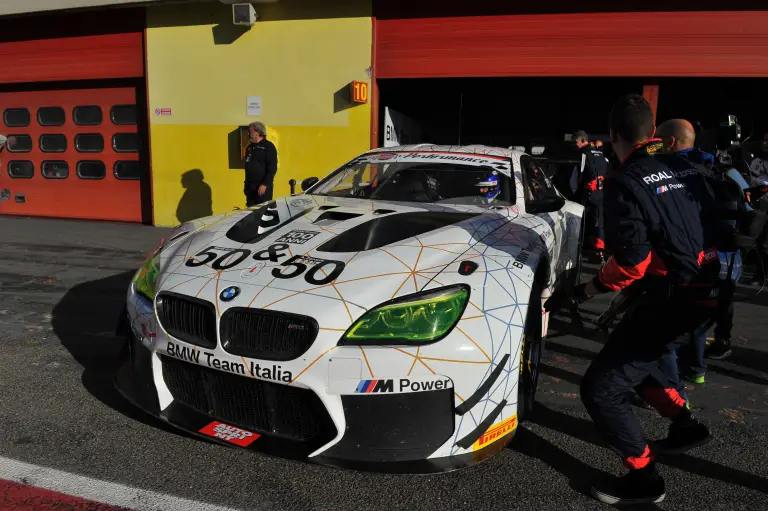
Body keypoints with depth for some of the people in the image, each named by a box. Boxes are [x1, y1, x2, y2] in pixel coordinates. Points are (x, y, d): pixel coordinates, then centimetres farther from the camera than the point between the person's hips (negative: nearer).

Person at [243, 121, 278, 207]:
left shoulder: (268, 146, -6)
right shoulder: (250, 147, 17)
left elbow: (272, 168, -13)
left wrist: (265, 184, -19)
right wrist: (246, 184, 18)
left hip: (263, 187, -7)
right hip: (250, 187, 7)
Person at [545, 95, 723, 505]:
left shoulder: (624, 182, -15)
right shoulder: (685, 169, 8)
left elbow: (632, 262, -20)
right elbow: (713, 229, 15)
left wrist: (580, 294, -10)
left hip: (674, 300, -9)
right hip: (706, 290, 9)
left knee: (600, 388, 0)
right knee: (631, 355, 30)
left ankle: (644, 479, 13)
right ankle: (686, 425, 36)